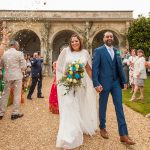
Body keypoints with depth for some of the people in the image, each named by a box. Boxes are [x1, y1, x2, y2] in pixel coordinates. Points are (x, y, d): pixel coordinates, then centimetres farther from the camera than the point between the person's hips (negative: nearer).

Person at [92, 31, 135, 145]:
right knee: (103, 107, 11)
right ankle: (102, 128, 32)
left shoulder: (116, 51, 9)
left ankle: (123, 134, 9)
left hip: (116, 82, 4)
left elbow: (120, 67, 11)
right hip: (104, 83, -4)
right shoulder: (98, 51, -6)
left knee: (119, 107, 3)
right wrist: (96, 84, -18)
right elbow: (94, 68, -11)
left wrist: (124, 81, 7)